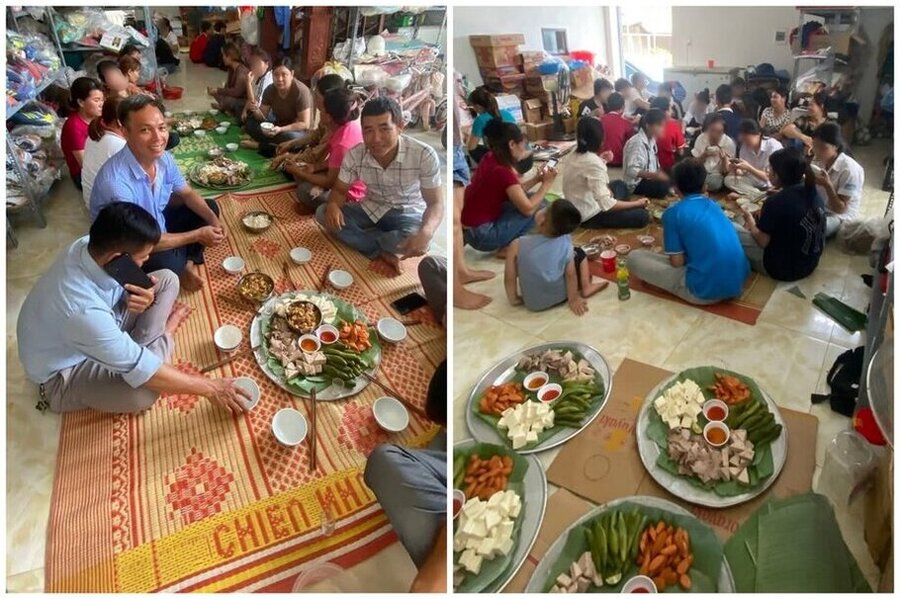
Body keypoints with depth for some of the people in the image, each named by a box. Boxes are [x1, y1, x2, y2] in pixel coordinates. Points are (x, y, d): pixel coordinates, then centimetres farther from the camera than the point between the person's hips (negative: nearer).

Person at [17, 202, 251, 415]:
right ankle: (165, 335, -2)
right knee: (143, 394, -31)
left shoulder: (90, 246, -21)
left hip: (100, 327, 7)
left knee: (167, 280, -4)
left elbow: (119, 285, 1)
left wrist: (142, 298, -24)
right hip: (63, 372, -6)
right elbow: (141, 369, -36)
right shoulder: (82, 309, -42)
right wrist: (209, 388, -29)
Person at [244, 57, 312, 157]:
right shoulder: (270, 89, -5)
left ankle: (259, 144, -15)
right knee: (251, 121, -10)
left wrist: (280, 130, -35)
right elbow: (262, 117, -3)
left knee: (291, 137, -39)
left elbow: (305, 124, -24)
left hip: (298, 131, -6)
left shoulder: (301, 91, -22)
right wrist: (255, 109, -26)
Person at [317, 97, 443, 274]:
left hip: (407, 214, -3)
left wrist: (426, 233, -43)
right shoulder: (354, 155, -17)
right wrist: (332, 204, -30)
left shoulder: (424, 155, -26)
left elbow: (435, 203, -21)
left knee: (416, 241, -37)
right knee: (322, 213, -18)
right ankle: (385, 252, -19)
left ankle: (363, 240, -12)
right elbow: (340, 189, -3)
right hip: (370, 209, 4)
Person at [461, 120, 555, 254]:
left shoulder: (490, 159, 4)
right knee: (538, 206, -5)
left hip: (471, 227, 9)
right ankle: (507, 247, 3)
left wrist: (536, 179, 6)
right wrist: (547, 183, -7)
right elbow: (528, 208, -18)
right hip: (480, 235, -9)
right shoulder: (502, 171, -22)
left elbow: (516, 192, 15)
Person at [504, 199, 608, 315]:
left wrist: (513, 299, 2)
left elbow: (509, 279, -14)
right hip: (560, 298, -1)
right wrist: (573, 299, 1)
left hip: (532, 304, 1)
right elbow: (571, 275, -13)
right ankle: (586, 287, 20)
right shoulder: (565, 243, -19)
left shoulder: (517, 245, -20)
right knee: (579, 253, 16)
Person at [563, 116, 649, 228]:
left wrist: (601, 161, 2)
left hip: (578, 210, 10)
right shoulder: (593, 162, -28)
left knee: (620, 185, 27)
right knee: (642, 216, -10)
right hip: (589, 216, -10)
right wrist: (637, 203, -20)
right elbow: (606, 204, -32)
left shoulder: (577, 155, 1)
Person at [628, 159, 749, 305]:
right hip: (739, 282, 8)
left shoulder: (673, 212, -7)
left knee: (634, 257, 2)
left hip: (706, 291, -7)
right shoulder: (713, 204, 12)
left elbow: (677, 262, -5)